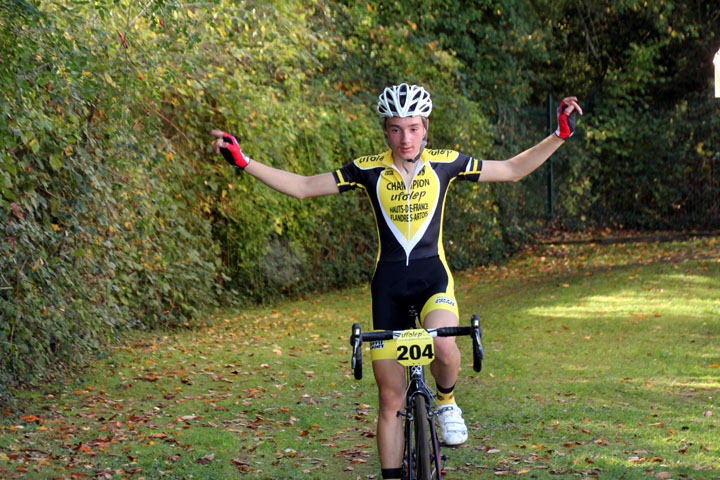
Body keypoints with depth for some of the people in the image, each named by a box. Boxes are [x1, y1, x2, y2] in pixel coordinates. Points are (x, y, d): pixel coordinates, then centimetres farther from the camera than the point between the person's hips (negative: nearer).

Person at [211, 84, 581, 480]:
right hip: (388, 283, 1)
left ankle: (446, 402, -1)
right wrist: (243, 162, -10)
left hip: (432, 274, -1)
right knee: (391, 399, 2)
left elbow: (512, 170, 4)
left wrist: (559, 136, -4)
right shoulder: (368, 170, -4)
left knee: (443, 346, -34)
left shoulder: (444, 164, -3)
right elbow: (302, 187, -2)